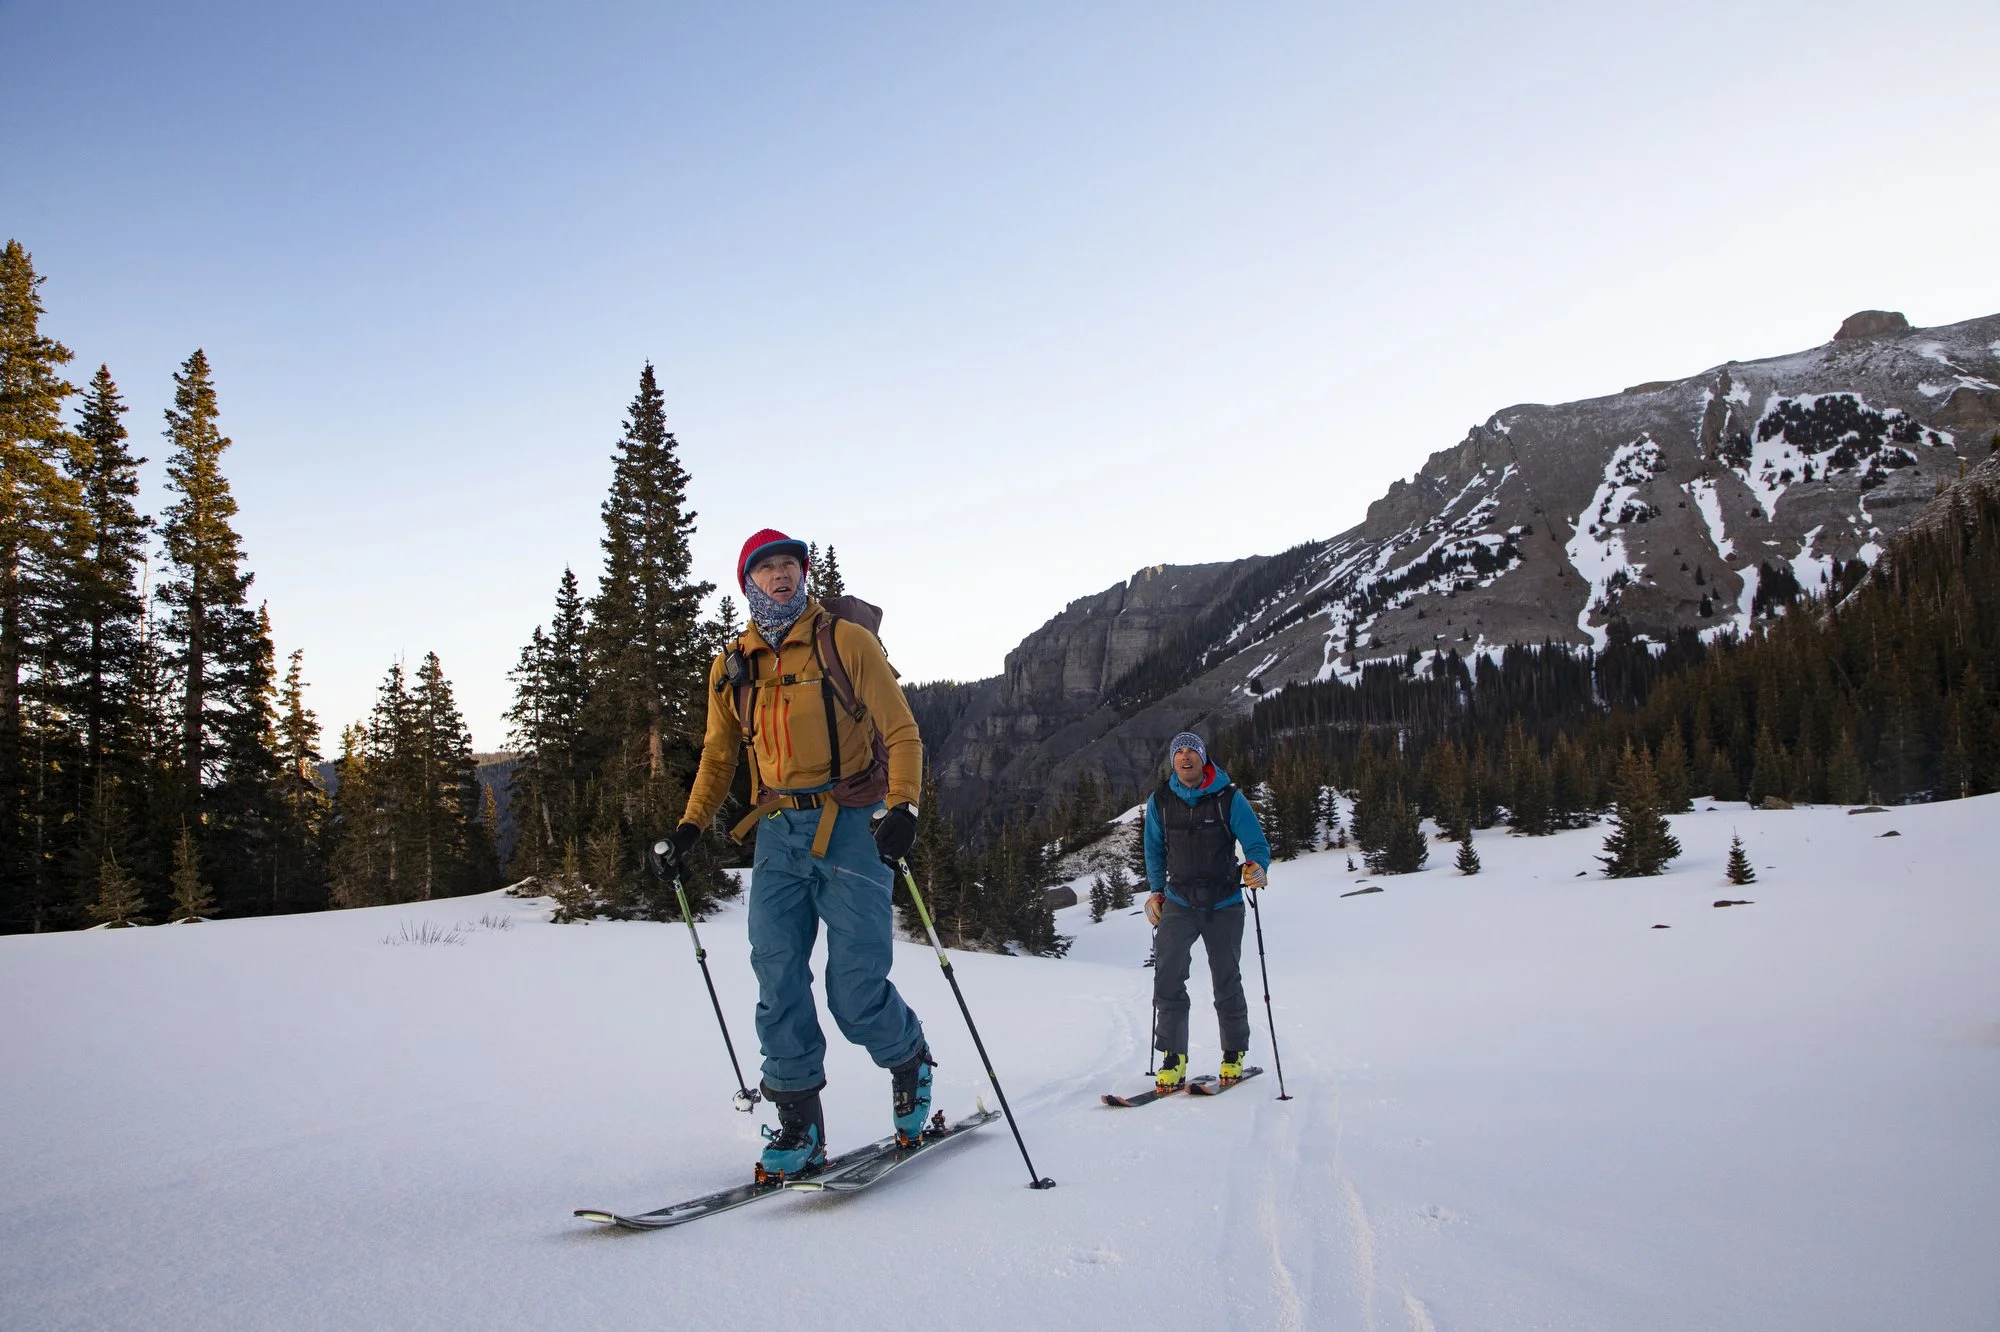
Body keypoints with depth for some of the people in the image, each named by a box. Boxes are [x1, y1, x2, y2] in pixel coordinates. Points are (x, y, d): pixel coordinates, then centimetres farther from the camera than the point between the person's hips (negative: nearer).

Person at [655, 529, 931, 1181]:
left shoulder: (846, 642, 0)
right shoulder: (731, 667, 13)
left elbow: (900, 732, -3)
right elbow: (718, 755, 24)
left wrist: (902, 807, -18)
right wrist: (691, 824, 10)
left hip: (852, 827, -4)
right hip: (778, 834, 4)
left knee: (855, 992, -7)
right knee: (778, 984, -3)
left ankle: (910, 1062, 23)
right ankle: (798, 1126, 8)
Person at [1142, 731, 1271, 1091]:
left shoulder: (1229, 799, -7)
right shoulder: (1160, 801, 1)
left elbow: (1256, 844, -7)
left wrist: (1257, 868, -28)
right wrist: (1156, 892, 12)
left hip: (1224, 904, -1)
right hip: (1179, 903, 2)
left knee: (1227, 982, 7)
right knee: (1167, 977, -14)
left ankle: (1234, 1054, 27)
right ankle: (1173, 1059, -6)